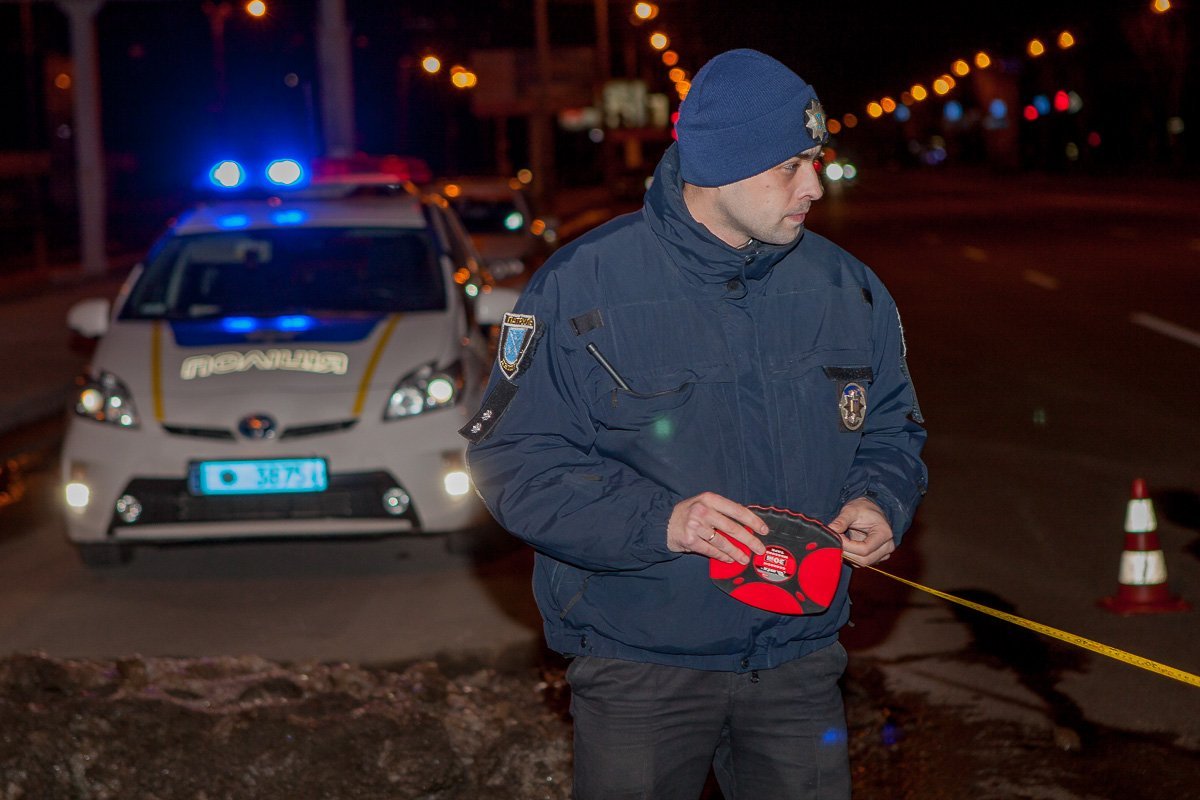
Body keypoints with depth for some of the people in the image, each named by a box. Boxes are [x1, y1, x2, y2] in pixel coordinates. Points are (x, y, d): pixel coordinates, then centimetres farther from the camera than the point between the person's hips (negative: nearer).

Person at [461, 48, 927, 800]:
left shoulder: (846, 289, 3)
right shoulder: (583, 287, -11)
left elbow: (890, 433, 15)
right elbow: (513, 457, -12)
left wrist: (878, 504, -8)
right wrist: (657, 521, -24)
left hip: (798, 660, 4)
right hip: (639, 670, -3)